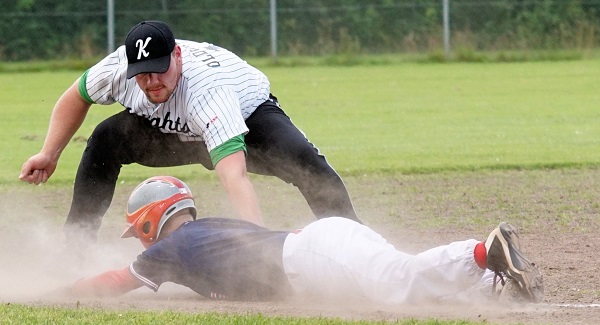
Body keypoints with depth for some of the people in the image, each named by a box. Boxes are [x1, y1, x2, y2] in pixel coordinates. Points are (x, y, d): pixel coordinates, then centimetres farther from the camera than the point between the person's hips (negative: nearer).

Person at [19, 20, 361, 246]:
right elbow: (77, 97, -2)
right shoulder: (117, 68, -28)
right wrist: (49, 155, -7)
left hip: (250, 114, -5)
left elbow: (235, 177, -57)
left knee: (305, 162, -34)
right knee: (105, 140, -18)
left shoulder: (207, 92, -45)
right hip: (175, 129, 5)